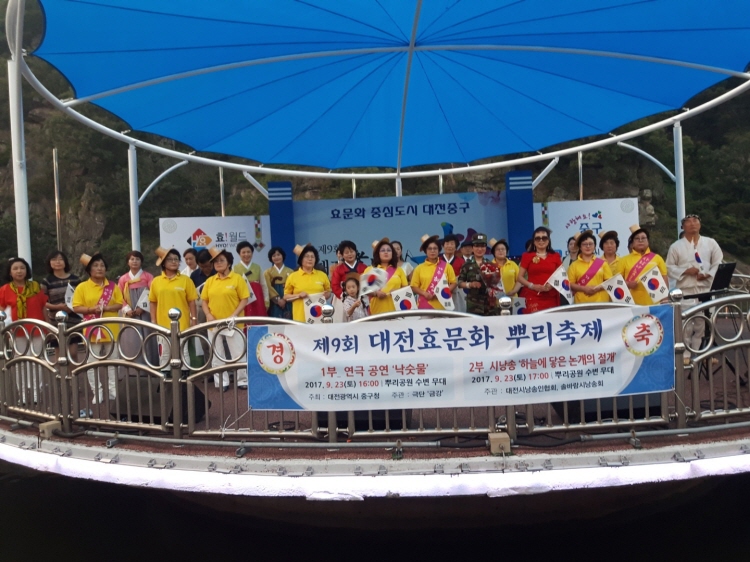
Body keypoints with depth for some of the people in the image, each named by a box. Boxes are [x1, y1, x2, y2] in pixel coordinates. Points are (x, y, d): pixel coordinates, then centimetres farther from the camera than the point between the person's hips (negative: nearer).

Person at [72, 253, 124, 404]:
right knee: (92, 363, 1)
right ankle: (97, 392, 9)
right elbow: (76, 308, -3)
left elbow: (120, 304, 3)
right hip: (92, 331, -2)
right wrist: (91, 309, -19)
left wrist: (106, 308, -14)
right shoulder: (82, 287, -1)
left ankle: (112, 390, 19)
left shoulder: (113, 286, 5)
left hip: (111, 330, 2)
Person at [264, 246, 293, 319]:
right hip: (274, 304, -1)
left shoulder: (290, 271, 11)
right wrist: (278, 299, -14)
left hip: (287, 303, 1)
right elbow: (269, 288, -1)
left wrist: (284, 299, -14)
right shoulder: (267, 272, 10)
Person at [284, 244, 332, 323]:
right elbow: (286, 297, 7)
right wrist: (298, 295, -10)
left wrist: (326, 295, -3)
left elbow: (328, 293, 20)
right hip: (301, 318, -2)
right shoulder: (293, 276, 4)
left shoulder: (322, 275, 10)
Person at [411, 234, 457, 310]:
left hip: (442, 306, 0)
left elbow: (453, 283, 8)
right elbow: (414, 286, 7)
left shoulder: (446, 266, 6)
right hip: (424, 305, 0)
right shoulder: (419, 268, 6)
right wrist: (424, 293, -11)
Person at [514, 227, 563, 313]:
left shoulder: (555, 256, 12)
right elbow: (520, 277, 4)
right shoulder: (527, 256, 5)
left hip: (551, 298, 2)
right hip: (533, 297, -2)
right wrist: (532, 286, -12)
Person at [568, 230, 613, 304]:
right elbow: (570, 284, 2)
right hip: (581, 303, -1)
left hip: (601, 302, 1)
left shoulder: (602, 263, 9)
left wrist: (598, 288, -11)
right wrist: (584, 288, -13)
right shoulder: (574, 265, 7)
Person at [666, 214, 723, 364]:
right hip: (686, 291, -2)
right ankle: (686, 354, 3)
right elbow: (669, 267, 4)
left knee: (704, 324, 6)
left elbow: (719, 263, 8)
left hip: (705, 289, 2)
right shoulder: (676, 246, 3)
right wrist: (685, 271, -11)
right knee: (686, 325, -4)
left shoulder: (710, 243, 8)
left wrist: (708, 274, -9)